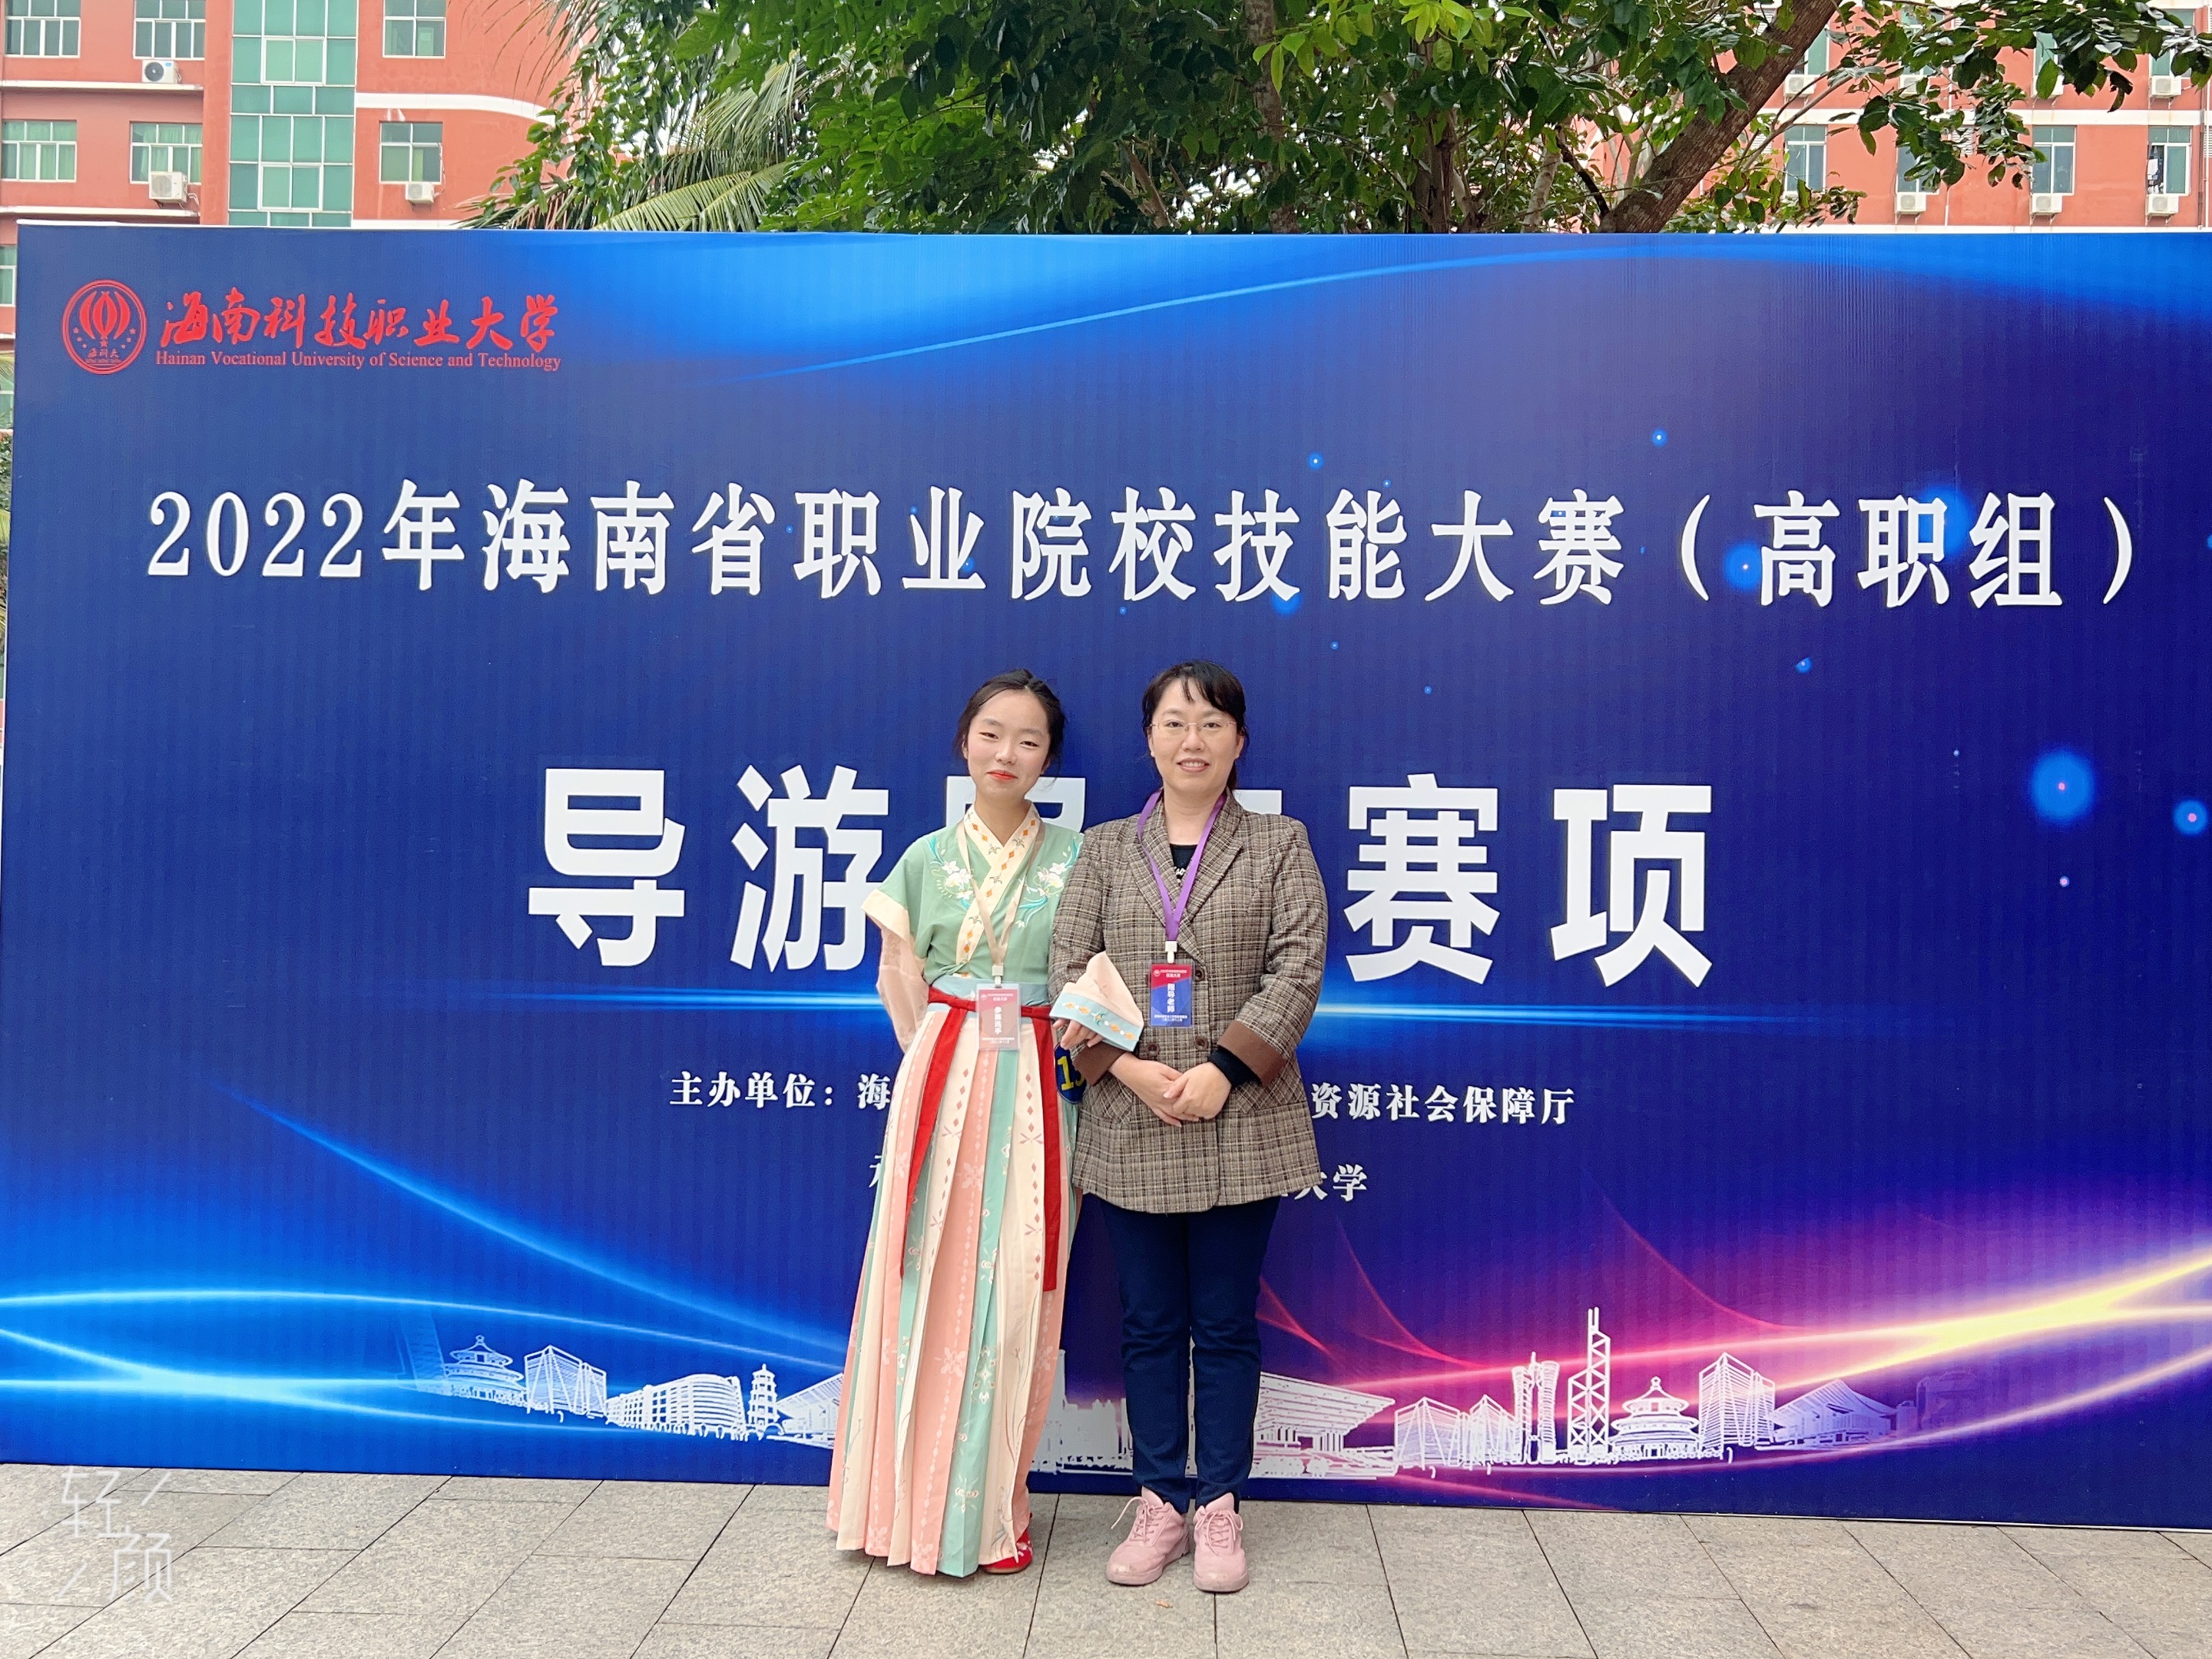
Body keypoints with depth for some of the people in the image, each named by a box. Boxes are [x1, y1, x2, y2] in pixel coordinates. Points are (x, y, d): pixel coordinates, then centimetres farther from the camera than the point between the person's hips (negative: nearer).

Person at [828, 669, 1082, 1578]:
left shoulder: (1074, 857, 4)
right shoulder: (927, 859, 6)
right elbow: (900, 977, 6)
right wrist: (936, 1059, -5)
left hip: (1034, 1090, 0)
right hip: (940, 1081, 0)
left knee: (1014, 1294, 4)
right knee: (933, 1283, 3)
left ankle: (992, 1505, 17)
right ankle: (921, 1503, 17)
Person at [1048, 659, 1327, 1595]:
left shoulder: (1279, 845, 5)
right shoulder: (1104, 850, 10)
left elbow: (1298, 967, -5)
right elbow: (1068, 972, 2)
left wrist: (1226, 1070, -16)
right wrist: (1126, 1065, -13)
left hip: (1240, 1125, -1)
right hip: (1128, 1126, 2)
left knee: (1226, 1324, 8)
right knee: (1149, 1324, 10)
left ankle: (1219, 1507, 22)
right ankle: (1160, 1501, 23)